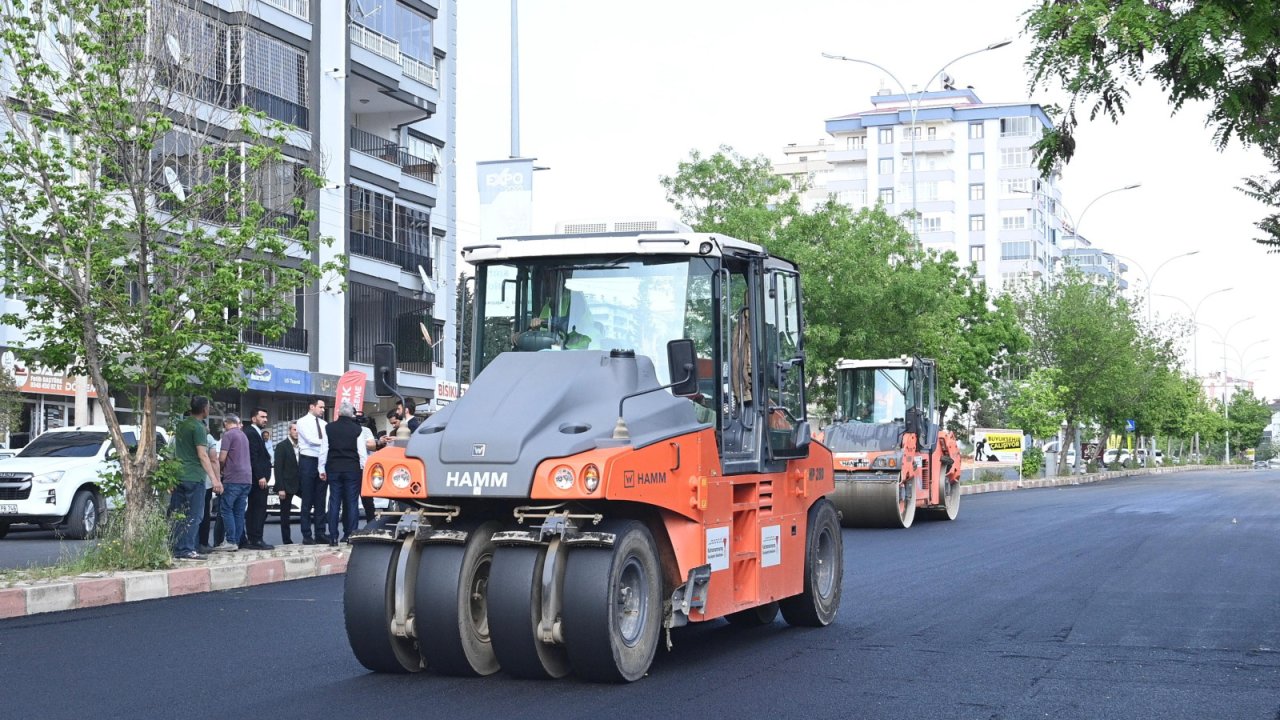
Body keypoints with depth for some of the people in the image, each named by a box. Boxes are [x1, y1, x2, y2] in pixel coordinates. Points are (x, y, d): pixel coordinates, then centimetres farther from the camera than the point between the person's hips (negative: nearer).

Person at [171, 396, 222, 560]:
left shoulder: (182, 424, 15)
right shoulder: (198, 427, -10)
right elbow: (202, 455, -16)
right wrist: (214, 479, -17)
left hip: (178, 476, 8)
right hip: (194, 477, -8)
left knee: (177, 515, 8)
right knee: (194, 515, -5)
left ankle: (176, 549, 8)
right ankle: (187, 549, -10)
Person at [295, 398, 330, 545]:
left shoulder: (323, 424, 13)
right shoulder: (302, 422, -2)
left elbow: (325, 444, 4)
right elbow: (311, 440, -16)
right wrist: (325, 443, -7)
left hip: (322, 462, 5)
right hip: (308, 461, -5)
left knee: (320, 500, 7)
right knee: (307, 501, -2)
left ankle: (320, 533, 11)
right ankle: (307, 535, 1)